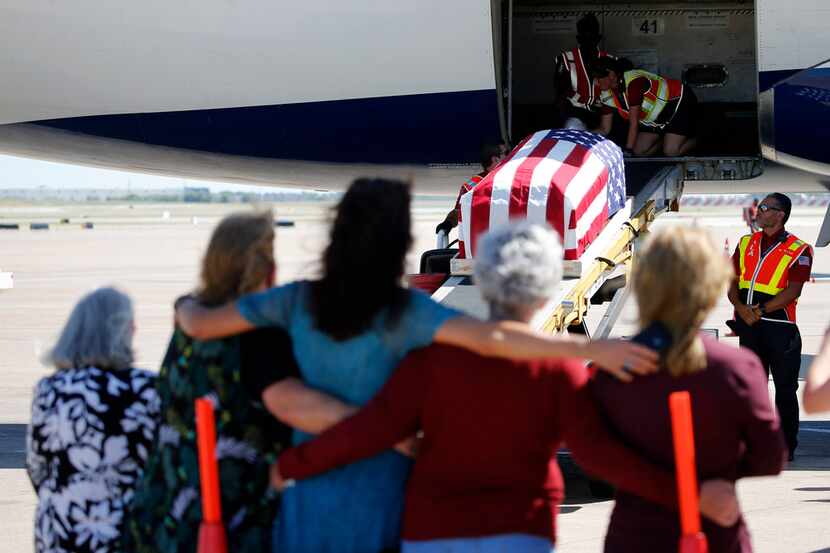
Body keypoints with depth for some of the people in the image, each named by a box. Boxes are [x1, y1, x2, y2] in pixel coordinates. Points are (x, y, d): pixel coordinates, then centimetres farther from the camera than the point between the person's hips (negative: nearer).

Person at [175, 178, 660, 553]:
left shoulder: (298, 301, -4)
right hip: (377, 496, -3)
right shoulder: (403, 313, -16)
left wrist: (187, 307, 27)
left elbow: (201, 325, 3)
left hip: (311, 498, 3)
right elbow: (490, 338, -32)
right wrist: (591, 349, -32)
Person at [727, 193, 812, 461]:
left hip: (779, 326, -5)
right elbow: (732, 282, 8)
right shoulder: (746, 243, 12)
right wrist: (741, 307, -11)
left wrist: (760, 311, -17)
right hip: (748, 325, 5)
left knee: (785, 387, 0)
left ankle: (786, 446, 6)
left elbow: (793, 291, -12)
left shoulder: (798, 250, -4)